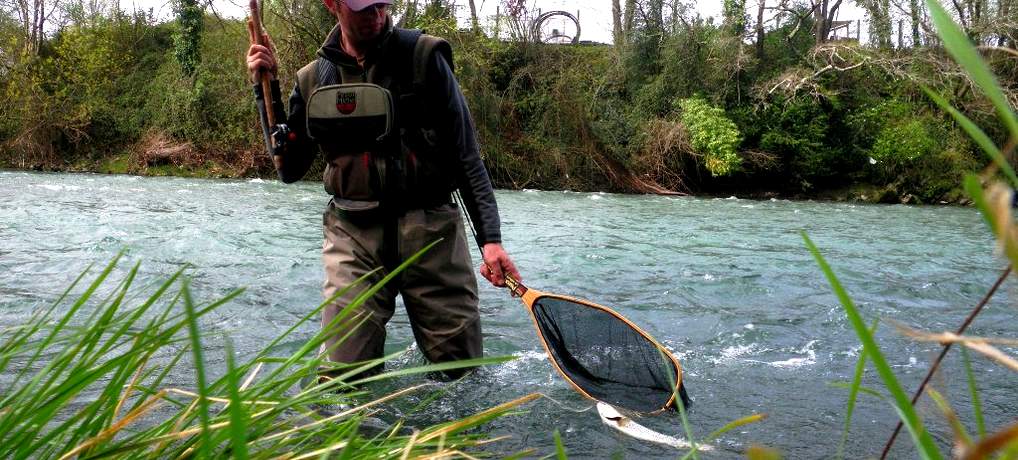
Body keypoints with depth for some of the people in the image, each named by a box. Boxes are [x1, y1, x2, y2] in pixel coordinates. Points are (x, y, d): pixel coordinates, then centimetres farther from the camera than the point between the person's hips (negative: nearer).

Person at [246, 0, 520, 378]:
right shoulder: (313, 79, 10)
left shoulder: (424, 56, 1)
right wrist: (266, 89, 9)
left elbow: (466, 155, -2)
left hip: (431, 229, -1)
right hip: (353, 234, 2)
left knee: (463, 370, 1)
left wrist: (490, 237, -11)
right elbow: (290, 169, 15)